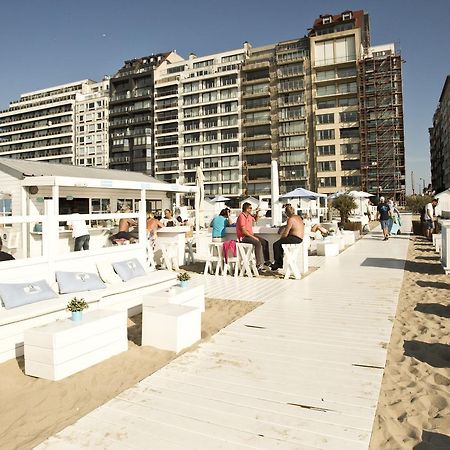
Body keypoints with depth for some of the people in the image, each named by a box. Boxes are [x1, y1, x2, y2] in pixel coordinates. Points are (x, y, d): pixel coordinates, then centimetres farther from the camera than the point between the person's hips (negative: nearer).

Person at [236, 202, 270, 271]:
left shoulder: (249, 215, 9)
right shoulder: (242, 217, -17)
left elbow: (255, 219, 33)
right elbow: (243, 231, -22)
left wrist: (257, 213, 13)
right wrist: (253, 237, -21)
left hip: (250, 235, 9)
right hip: (243, 237, -9)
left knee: (265, 242, -1)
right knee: (258, 243, -28)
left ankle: (266, 260, 2)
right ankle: (259, 264, -28)